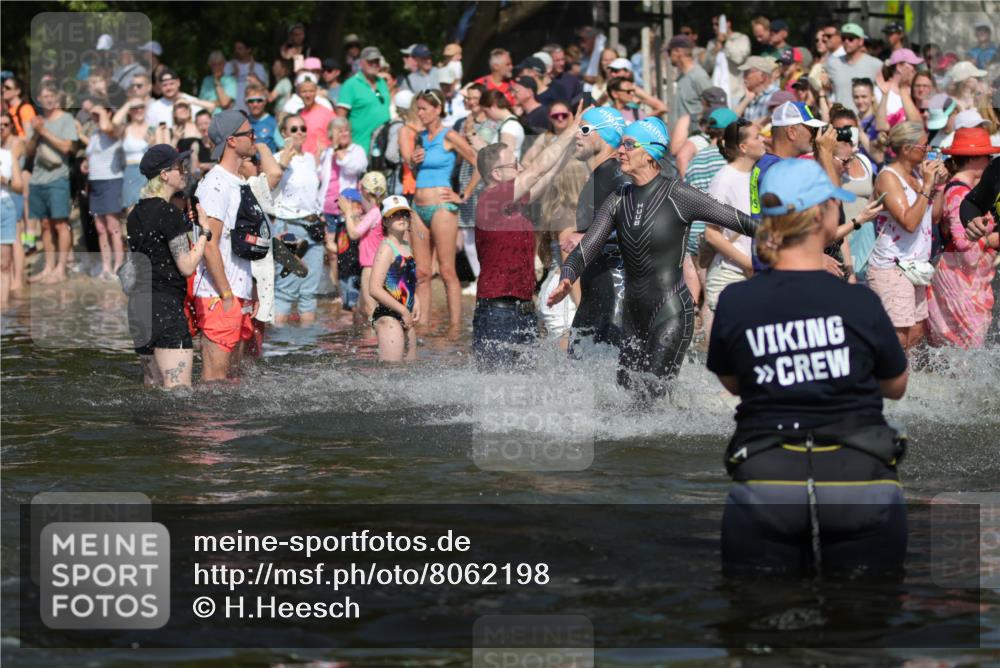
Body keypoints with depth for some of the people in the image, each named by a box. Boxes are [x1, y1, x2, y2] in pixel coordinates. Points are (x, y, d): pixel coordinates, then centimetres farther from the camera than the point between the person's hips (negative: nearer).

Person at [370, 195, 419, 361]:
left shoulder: (406, 247, 15)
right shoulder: (386, 248, -11)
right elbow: (375, 289, -20)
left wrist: (416, 303, 11)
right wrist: (403, 311, -16)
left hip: (405, 318, 9)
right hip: (388, 317, -9)